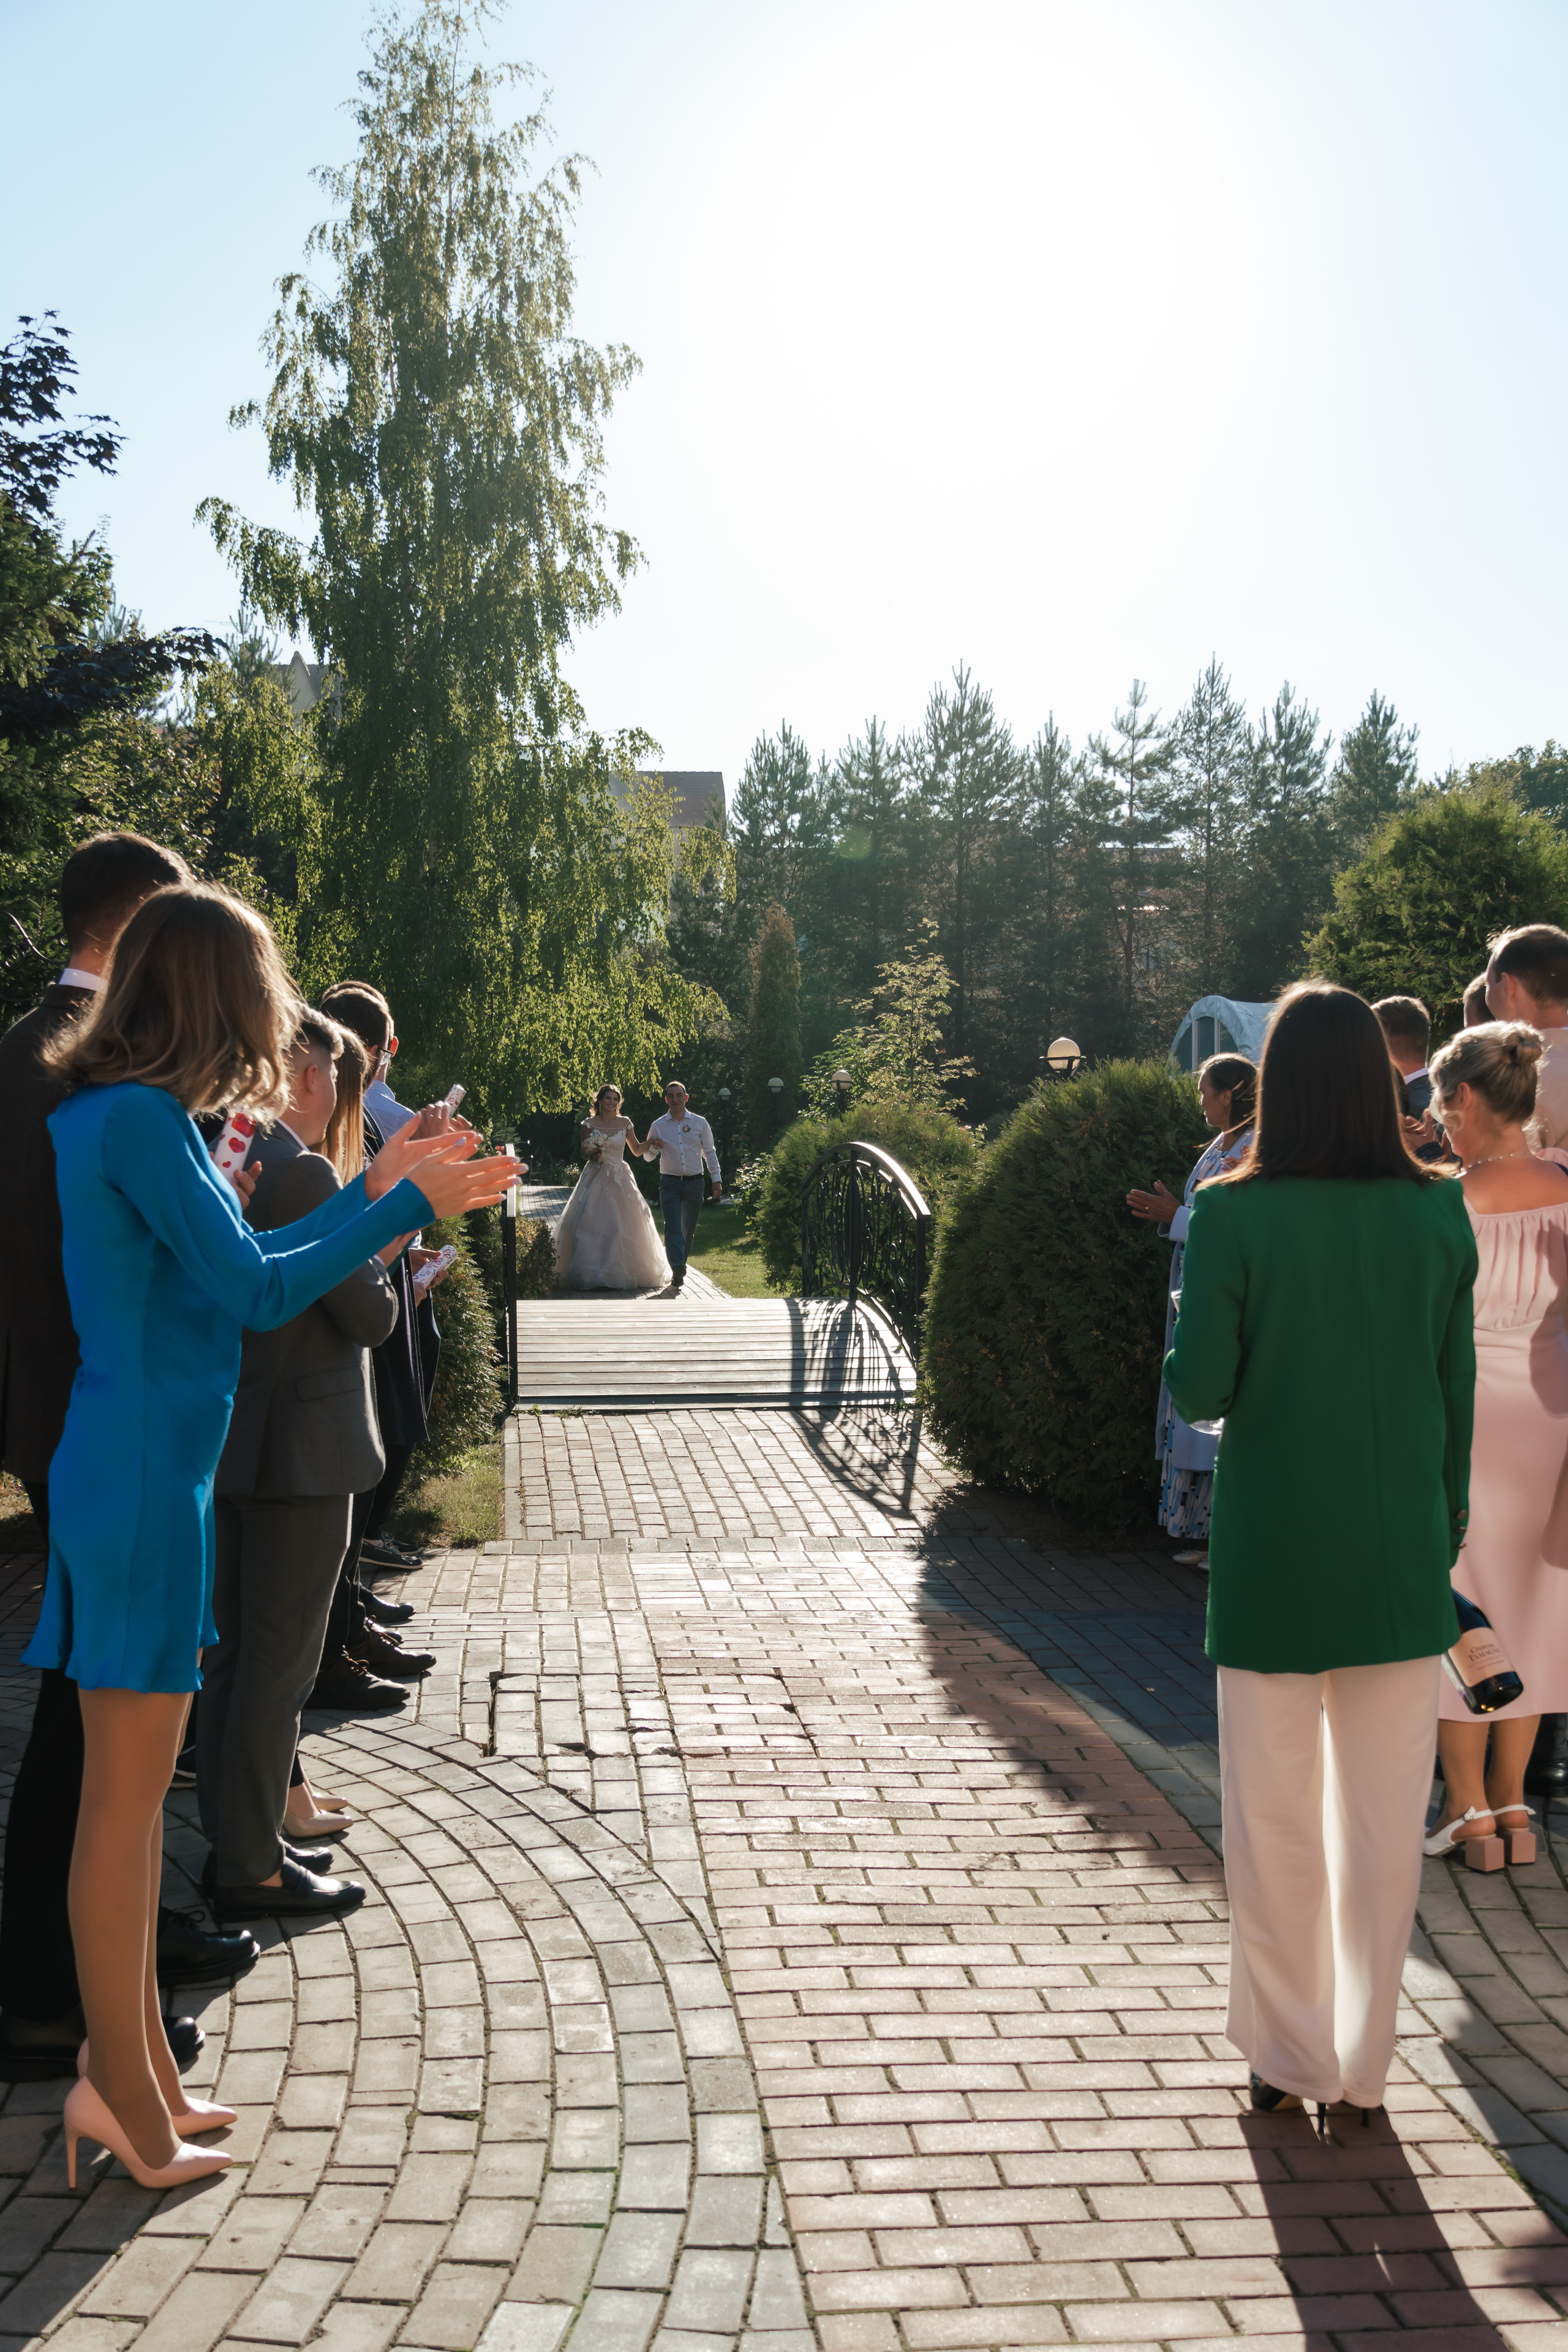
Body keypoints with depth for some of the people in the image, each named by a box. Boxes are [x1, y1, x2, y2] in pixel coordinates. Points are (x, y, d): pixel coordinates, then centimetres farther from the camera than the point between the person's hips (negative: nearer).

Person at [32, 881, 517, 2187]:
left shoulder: (120, 1117, 12)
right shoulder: (137, 1121, -17)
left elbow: (234, 1262, 18)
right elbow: (257, 1291, -18)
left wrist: (368, 1196, 21)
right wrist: (405, 1209, -9)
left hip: (141, 1476, 10)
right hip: (142, 1480, -10)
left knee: (133, 1779, 15)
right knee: (126, 1788, 0)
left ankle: (137, 2069, 27)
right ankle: (123, 2093, 13)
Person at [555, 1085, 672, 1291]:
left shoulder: (625, 1124, 7)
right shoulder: (590, 1124, 2)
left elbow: (637, 1151, 13)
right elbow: (584, 1152, 8)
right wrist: (592, 1156, -14)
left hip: (619, 1180, 2)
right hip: (595, 1178, -2)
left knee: (622, 1225, -4)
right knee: (590, 1224, -11)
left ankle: (619, 1272, 6)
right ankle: (590, 1273, -6)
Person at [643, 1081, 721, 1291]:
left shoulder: (700, 1123, 5)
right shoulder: (658, 1126, 5)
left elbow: (709, 1152, 11)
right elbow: (647, 1155, 13)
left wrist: (716, 1179, 5)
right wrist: (654, 1146, -10)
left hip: (694, 1183, 1)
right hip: (670, 1183, -1)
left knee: (689, 1230, 9)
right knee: (673, 1228, -15)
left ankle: (680, 1266, 26)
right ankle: (678, 1271, -24)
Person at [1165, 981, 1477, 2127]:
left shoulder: (1235, 1218, -13)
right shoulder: (1441, 1215, -4)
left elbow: (1198, 1393, -11)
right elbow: (1458, 1392, 3)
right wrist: (1446, 1530, 14)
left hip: (1273, 1560, -2)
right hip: (1401, 1558, 3)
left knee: (1276, 1822, 13)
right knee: (1385, 1823, 13)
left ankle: (1290, 2054, 24)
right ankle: (1363, 2063, 23)